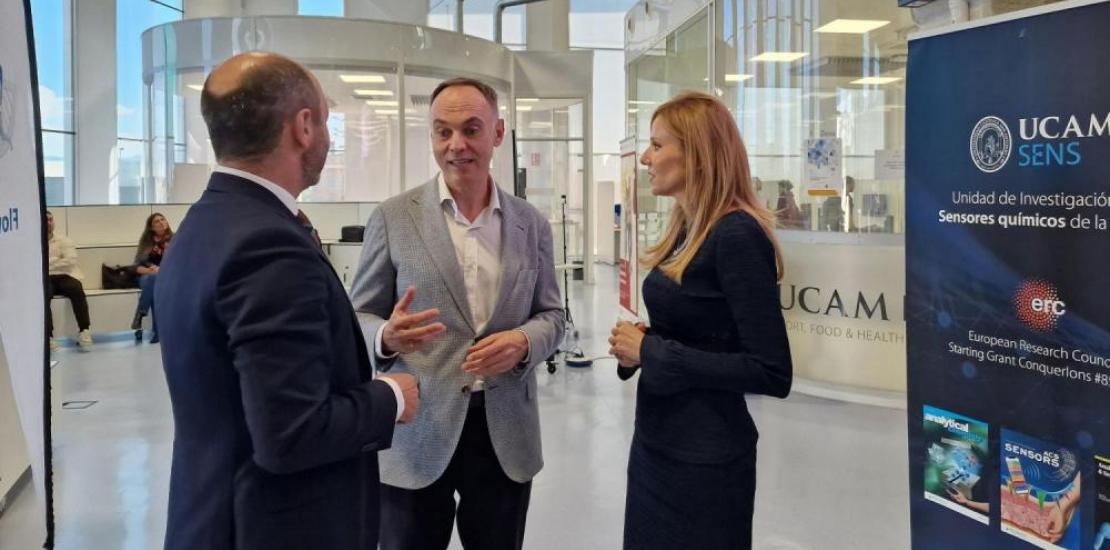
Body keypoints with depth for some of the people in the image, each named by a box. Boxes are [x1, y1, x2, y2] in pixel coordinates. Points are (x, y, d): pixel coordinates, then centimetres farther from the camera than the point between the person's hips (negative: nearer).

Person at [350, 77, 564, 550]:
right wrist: (387, 336, -23)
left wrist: (523, 342, -13)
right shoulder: (393, 218, -3)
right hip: (416, 436, -2)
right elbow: (359, 316, 0)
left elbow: (551, 314, 9)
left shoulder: (531, 223, 5)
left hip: (507, 435, 3)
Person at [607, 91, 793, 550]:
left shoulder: (737, 235, -20)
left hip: (705, 455, -8)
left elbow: (772, 373, -23)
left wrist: (652, 352, -20)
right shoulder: (687, 227, 7)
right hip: (655, 442, 8)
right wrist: (638, 343, -4)